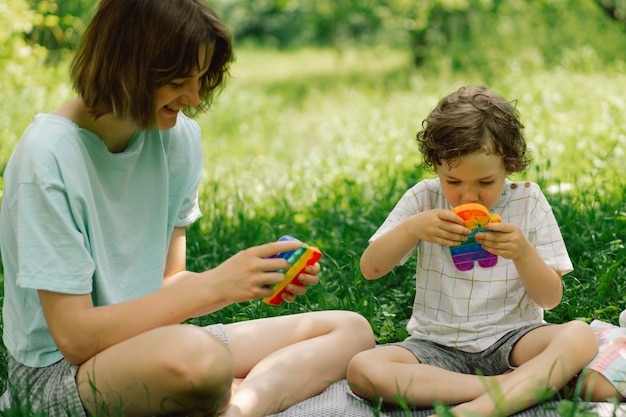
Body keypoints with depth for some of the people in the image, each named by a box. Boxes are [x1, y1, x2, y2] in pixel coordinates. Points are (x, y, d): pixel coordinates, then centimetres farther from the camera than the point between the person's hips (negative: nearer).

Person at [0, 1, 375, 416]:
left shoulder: (179, 137, 2)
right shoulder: (47, 157, -19)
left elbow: (168, 282, 6)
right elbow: (75, 337, -20)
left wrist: (255, 280, -12)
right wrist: (213, 285, -22)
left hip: (150, 340, 8)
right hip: (59, 372, -8)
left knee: (351, 331, 0)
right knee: (197, 356, -41)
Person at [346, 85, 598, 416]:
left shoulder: (528, 201, -1)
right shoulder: (424, 198, 0)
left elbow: (551, 298, 0)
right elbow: (369, 268, 0)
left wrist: (523, 253, -20)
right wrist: (412, 228, -17)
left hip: (510, 340, -1)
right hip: (438, 347, 1)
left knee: (580, 336, -31)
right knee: (362, 369, -28)